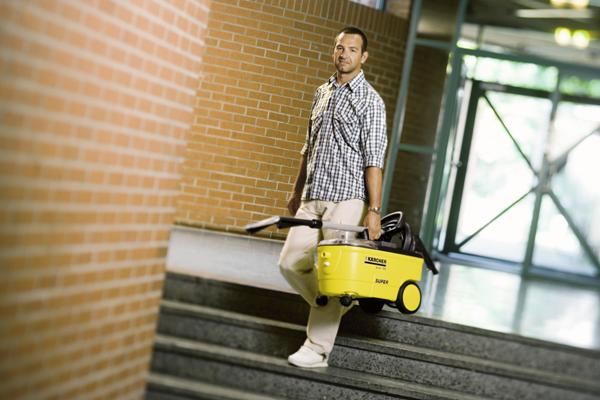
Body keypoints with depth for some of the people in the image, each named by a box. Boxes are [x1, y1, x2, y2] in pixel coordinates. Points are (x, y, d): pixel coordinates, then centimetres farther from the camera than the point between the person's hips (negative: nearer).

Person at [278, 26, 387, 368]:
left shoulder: (370, 101, -4)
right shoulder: (322, 93, 16)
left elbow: (374, 160, -10)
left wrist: (374, 209, -16)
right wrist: (297, 192, 23)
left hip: (346, 198, -6)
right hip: (312, 198, 7)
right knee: (291, 263, 3)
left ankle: (318, 349, 1)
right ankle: (333, 309, 25)